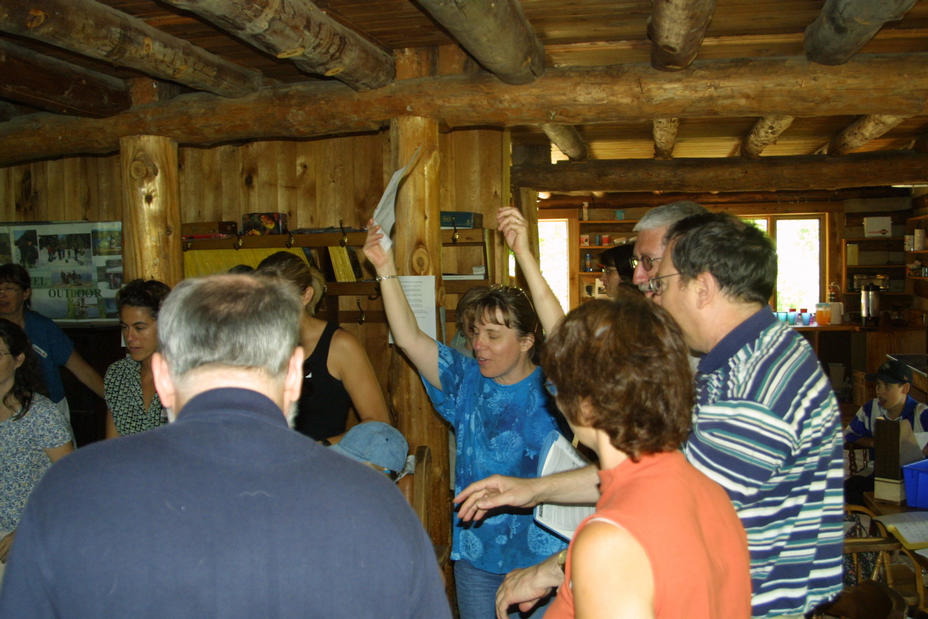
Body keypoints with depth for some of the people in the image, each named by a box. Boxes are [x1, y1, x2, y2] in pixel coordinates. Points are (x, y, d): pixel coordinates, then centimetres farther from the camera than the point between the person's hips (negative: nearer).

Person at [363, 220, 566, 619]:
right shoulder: (466, 381, 2)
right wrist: (386, 270, -12)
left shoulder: (549, 387, -8)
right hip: (476, 552, 4)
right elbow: (409, 339, -4)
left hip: (541, 555, -4)